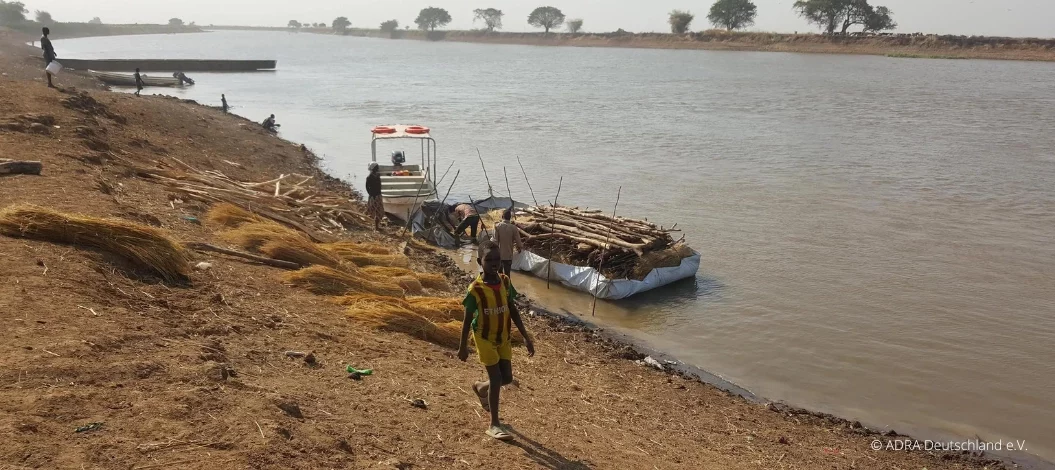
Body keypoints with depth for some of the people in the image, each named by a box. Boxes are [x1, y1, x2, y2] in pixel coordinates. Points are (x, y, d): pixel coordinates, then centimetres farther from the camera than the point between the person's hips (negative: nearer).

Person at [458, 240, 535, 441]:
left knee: (507, 378, 8)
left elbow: (513, 310, 2)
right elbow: (468, 319, -11)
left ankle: (480, 387, 41)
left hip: (503, 337, 5)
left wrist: (526, 336, 0)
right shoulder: (475, 289, -20)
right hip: (485, 338, -5)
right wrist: (463, 347, -6)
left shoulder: (505, 282, -6)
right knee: (496, 378, -8)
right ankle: (494, 425, 4)